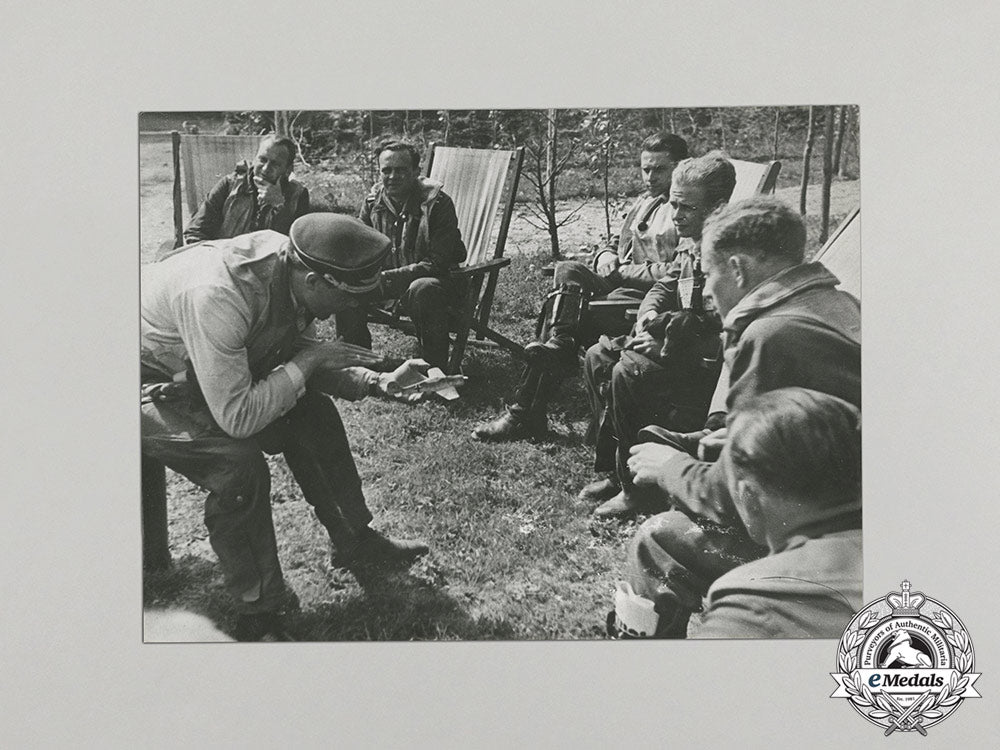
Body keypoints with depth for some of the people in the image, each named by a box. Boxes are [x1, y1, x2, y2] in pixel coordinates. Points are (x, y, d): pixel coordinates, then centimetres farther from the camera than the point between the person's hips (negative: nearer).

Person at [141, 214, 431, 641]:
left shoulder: (291, 266, -14)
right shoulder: (216, 296, -39)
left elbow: (303, 355, 2)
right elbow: (237, 419, -35)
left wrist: (379, 382, -10)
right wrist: (308, 361, -27)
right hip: (151, 384, -8)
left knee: (312, 410, 0)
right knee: (240, 464, -28)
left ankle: (352, 541, 17)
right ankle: (257, 619, -10)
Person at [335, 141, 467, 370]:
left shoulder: (437, 203, -20)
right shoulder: (373, 201, -1)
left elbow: (437, 264, -25)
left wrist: (386, 278, -32)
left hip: (439, 280, -5)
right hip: (389, 280, 6)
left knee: (422, 289, -38)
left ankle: (435, 368, -23)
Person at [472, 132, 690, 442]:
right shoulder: (644, 201, 23)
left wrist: (623, 270, -11)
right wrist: (607, 256, 4)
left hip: (650, 295, -8)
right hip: (620, 283, 8)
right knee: (566, 271, -20)